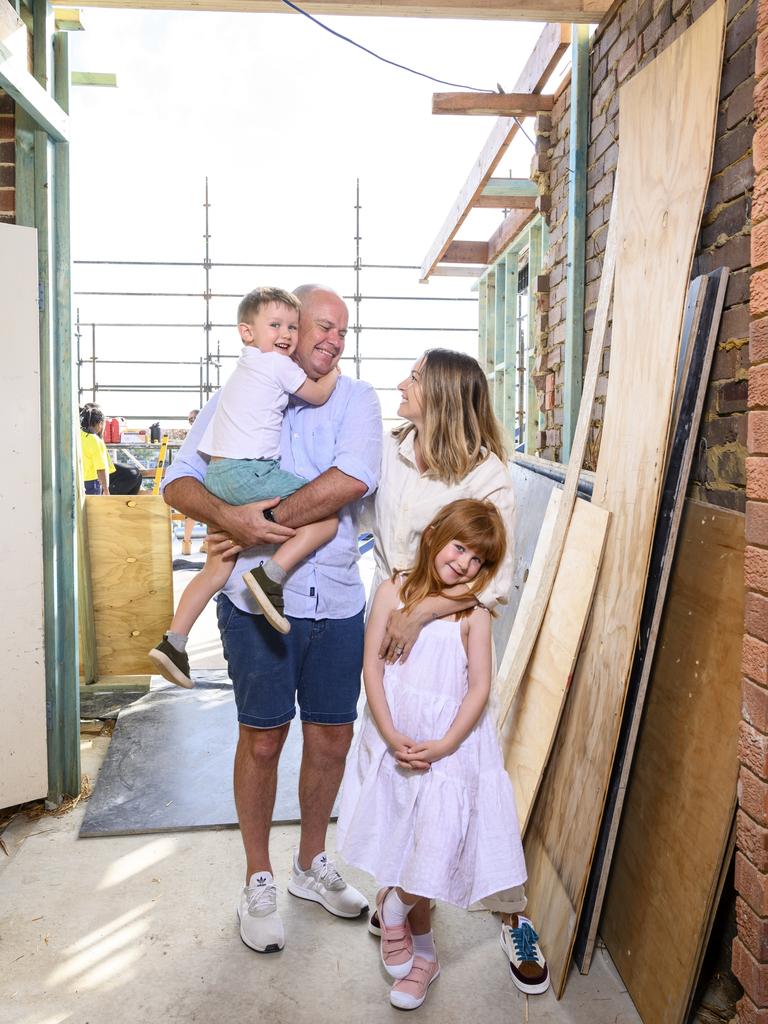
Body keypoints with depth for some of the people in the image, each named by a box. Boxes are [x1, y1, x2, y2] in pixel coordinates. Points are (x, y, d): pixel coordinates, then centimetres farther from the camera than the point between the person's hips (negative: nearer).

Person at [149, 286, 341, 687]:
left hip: (217, 474, 9)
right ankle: (271, 574, -21)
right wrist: (333, 373, 25)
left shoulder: (243, 369, 25)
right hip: (250, 472, -9)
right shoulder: (278, 365, -1)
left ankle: (173, 641, 15)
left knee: (217, 567, 16)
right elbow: (318, 396, 9)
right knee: (328, 515, -8)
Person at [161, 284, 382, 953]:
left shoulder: (355, 398, 3)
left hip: (337, 600, 2)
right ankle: (259, 882, 28)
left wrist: (268, 520, -18)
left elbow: (353, 479, -15)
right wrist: (230, 518, -21)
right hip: (257, 598, -2)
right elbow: (180, 481, -1)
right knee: (263, 740, 7)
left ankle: (312, 864, 36)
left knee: (332, 738, 12)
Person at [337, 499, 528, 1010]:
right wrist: (391, 736, -13)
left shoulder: (473, 614, -7)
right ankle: (422, 951, 32)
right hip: (394, 734, 2)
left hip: (449, 742, -1)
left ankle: (392, 907, 30)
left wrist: (442, 747, -16)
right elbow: (373, 665, -6)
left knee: (434, 844, -2)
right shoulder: (394, 591, -5)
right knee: (399, 837, 12)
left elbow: (479, 688, -8)